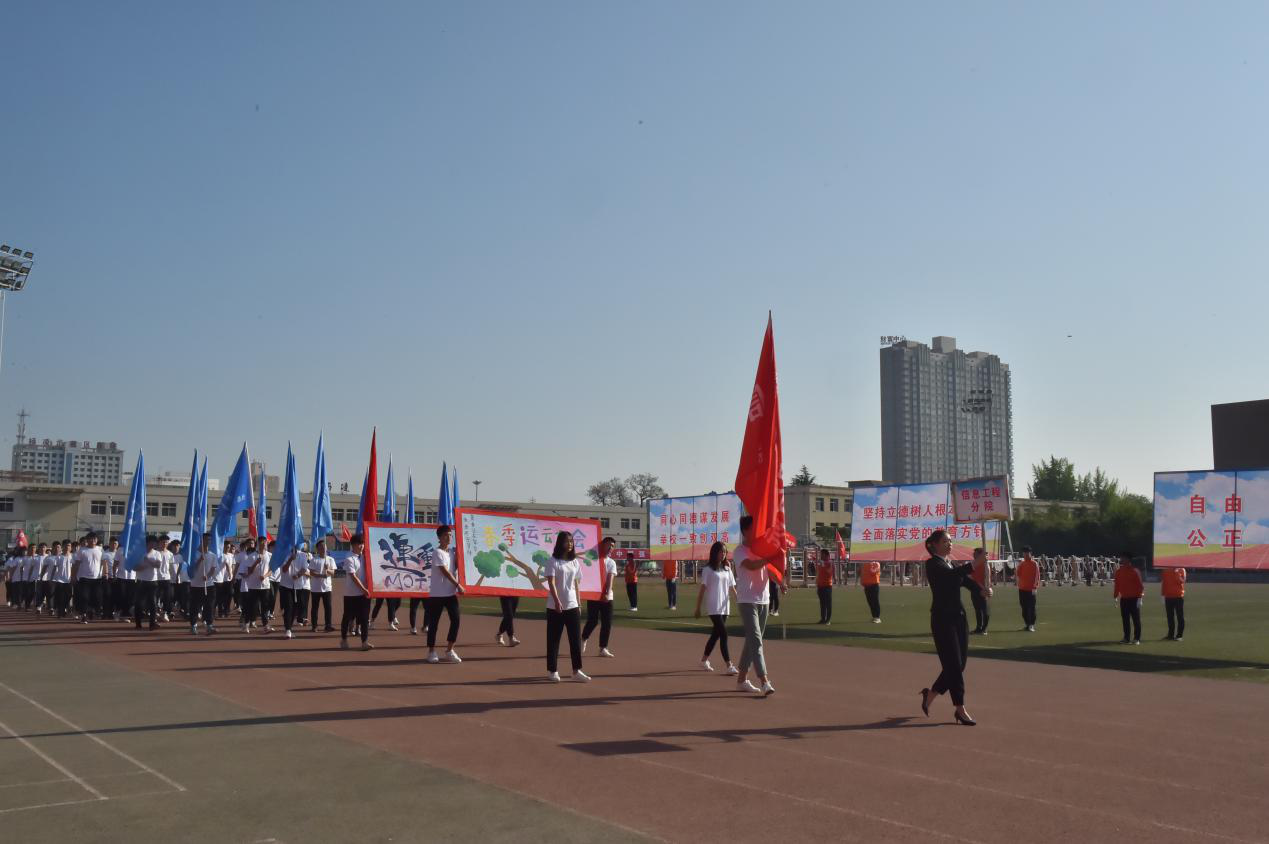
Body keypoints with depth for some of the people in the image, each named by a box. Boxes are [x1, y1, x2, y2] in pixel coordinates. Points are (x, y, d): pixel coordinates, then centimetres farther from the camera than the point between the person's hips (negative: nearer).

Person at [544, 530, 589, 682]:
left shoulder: (574, 562, 11)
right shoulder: (553, 561, -6)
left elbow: (577, 584, 14)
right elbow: (551, 583, -15)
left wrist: (579, 604, 11)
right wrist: (557, 601, -27)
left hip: (572, 606, 5)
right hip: (555, 606, -5)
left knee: (576, 638, 3)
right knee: (554, 639, 3)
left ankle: (577, 671, 8)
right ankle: (552, 671, 12)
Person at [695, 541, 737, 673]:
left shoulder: (727, 569, 12)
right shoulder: (708, 570, -5)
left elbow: (732, 588, 10)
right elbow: (702, 589, -4)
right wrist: (698, 608, -5)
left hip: (724, 607, 6)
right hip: (713, 608, -6)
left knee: (716, 634, 13)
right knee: (723, 634, -13)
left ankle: (704, 660, 29)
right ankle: (729, 666, -15)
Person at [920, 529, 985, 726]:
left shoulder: (951, 563, 16)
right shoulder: (932, 564, -8)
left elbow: (966, 581, 5)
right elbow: (951, 574, -27)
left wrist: (983, 589, -14)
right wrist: (974, 565, -36)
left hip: (959, 616, 8)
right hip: (942, 618, -8)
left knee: (959, 663, 10)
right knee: (954, 664, -6)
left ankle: (930, 694, 27)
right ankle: (961, 710, 0)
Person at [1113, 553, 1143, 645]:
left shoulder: (1134, 571, -9)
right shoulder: (1118, 572, 7)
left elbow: (1140, 584, -10)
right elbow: (1117, 585, 13)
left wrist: (1141, 594, -17)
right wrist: (1116, 596, 11)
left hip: (1134, 598, -5)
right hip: (1123, 599, 5)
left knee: (1136, 619, 2)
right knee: (1125, 619, 9)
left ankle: (1137, 638, 6)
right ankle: (1126, 638, 15)